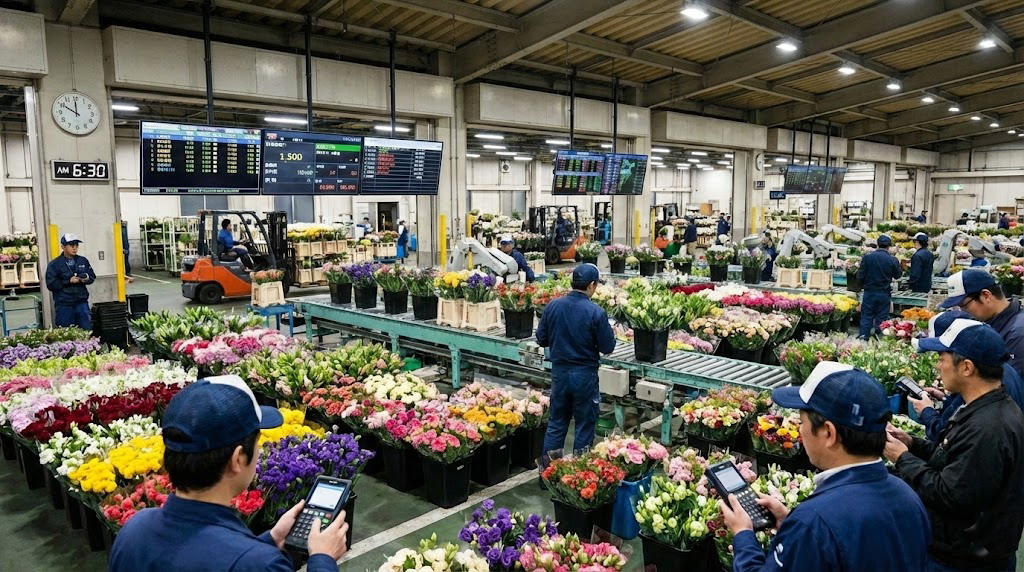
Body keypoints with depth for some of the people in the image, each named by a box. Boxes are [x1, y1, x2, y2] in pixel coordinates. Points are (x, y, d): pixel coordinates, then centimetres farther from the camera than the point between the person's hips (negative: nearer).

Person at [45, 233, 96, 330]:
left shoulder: (83, 261, 7)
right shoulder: (54, 264, -2)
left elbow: (92, 277, 13)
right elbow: (50, 285, -8)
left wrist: (87, 279, -9)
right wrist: (69, 281, -16)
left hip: (82, 302, 3)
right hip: (64, 305, -3)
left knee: (87, 331, 6)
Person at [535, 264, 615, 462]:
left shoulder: (553, 306, -5)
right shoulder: (596, 312, -17)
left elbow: (541, 339, 4)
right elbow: (608, 347, -11)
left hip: (559, 371, 4)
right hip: (585, 374, -4)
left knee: (556, 422, 16)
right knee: (584, 425, 11)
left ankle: (547, 466, 22)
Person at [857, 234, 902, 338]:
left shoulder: (867, 257, -9)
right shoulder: (892, 259, -7)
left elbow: (860, 276, -7)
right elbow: (898, 275, 7)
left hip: (869, 293, 0)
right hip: (884, 294, 1)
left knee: (866, 318, 7)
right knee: (882, 319, 9)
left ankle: (863, 339, 6)